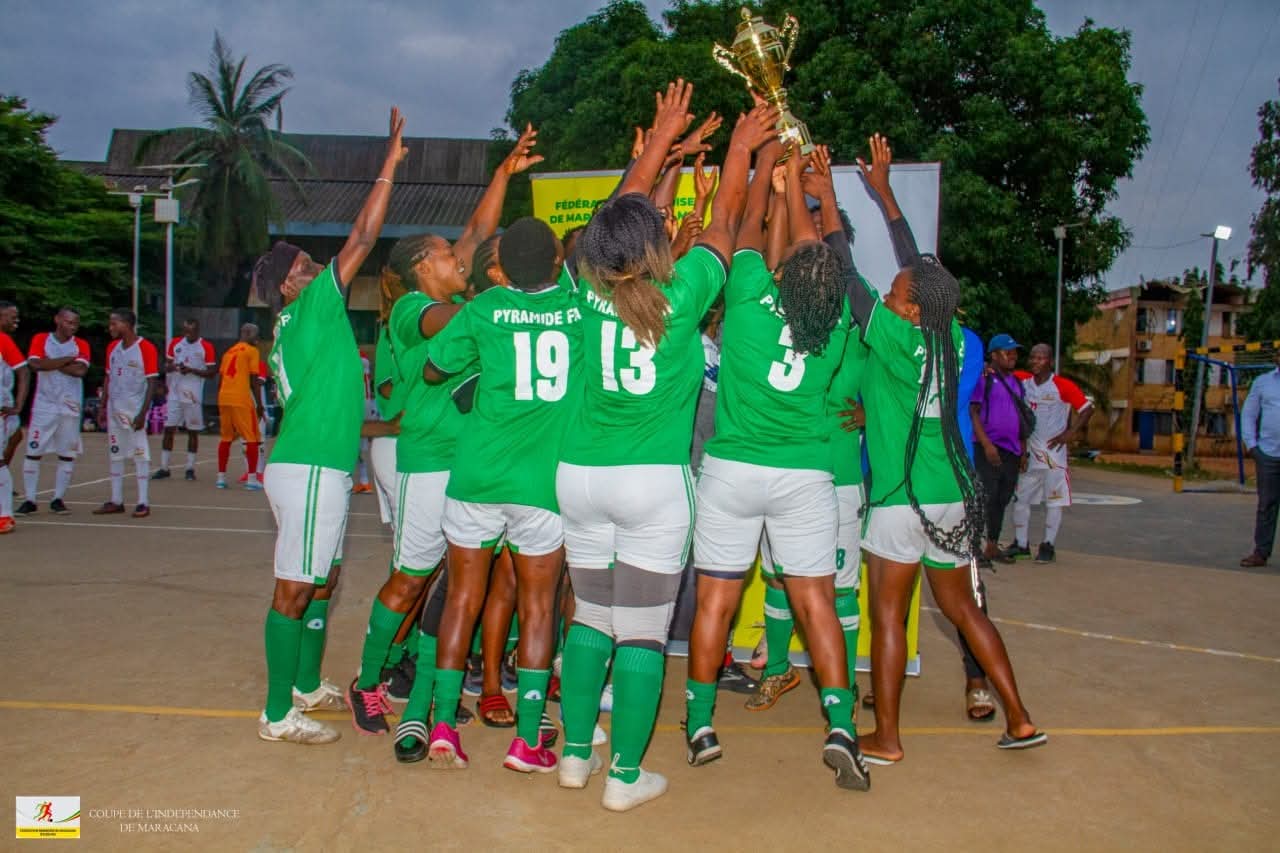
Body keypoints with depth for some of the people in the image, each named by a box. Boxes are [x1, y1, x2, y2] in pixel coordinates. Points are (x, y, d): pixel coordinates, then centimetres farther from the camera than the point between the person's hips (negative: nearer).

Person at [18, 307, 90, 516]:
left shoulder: (81, 345, 5)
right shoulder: (41, 339, 3)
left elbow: (80, 370, -13)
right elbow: (35, 364, -16)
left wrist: (51, 364, -11)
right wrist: (68, 360, -13)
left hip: (70, 408, 1)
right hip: (43, 406, -1)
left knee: (67, 455, 3)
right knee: (33, 452, -2)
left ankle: (57, 499, 12)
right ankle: (29, 500, 5)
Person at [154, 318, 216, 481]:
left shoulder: (206, 347, -4)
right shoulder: (175, 343, 7)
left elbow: (212, 373, -6)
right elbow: (167, 365, 14)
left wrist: (191, 370, -18)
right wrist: (171, 367, -9)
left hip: (193, 396, -3)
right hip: (174, 394, 3)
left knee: (193, 431, 4)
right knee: (168, 429, 2)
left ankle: (190, 468, 12)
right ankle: (164, 468, 8)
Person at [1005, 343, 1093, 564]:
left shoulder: (1062, 386, -8)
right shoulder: (1023, 382, 5)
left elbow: (1087, 408, -6)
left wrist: (1071, 432, -13)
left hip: (1053, 452, -4)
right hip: (1028, 452, 5)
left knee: (1054, 500, 1)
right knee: (1019, 497, 6)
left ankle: (1048, 546, 10)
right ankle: (1021, 543, 17)